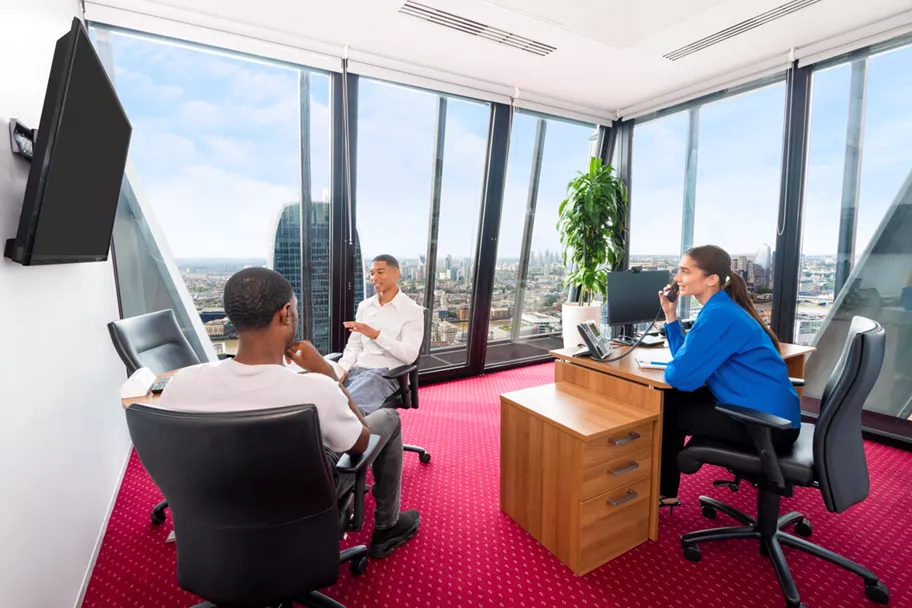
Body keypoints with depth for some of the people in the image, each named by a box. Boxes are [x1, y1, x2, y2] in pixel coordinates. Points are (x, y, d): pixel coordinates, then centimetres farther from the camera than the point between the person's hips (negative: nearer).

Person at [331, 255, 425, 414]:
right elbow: (354, 346, 15)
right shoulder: (364, 306, 15)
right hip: (356, 369, 6)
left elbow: (410, 355, -14)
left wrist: (376, 334, -24)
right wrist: (340, 370, -5)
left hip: (385, 373, -6)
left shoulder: (412, 310, -3)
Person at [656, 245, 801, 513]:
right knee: (673, 399, 13)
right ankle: (665, 484, 25)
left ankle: (663, 491, 21)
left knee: (666, 407, 0)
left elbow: (681, 376, -25)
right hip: (772, 414, 9)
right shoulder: (721, 308, 9)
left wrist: (670, 360, -2)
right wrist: (670, 315, 4)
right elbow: (688, 356, 12)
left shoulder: (719, 315, -22)